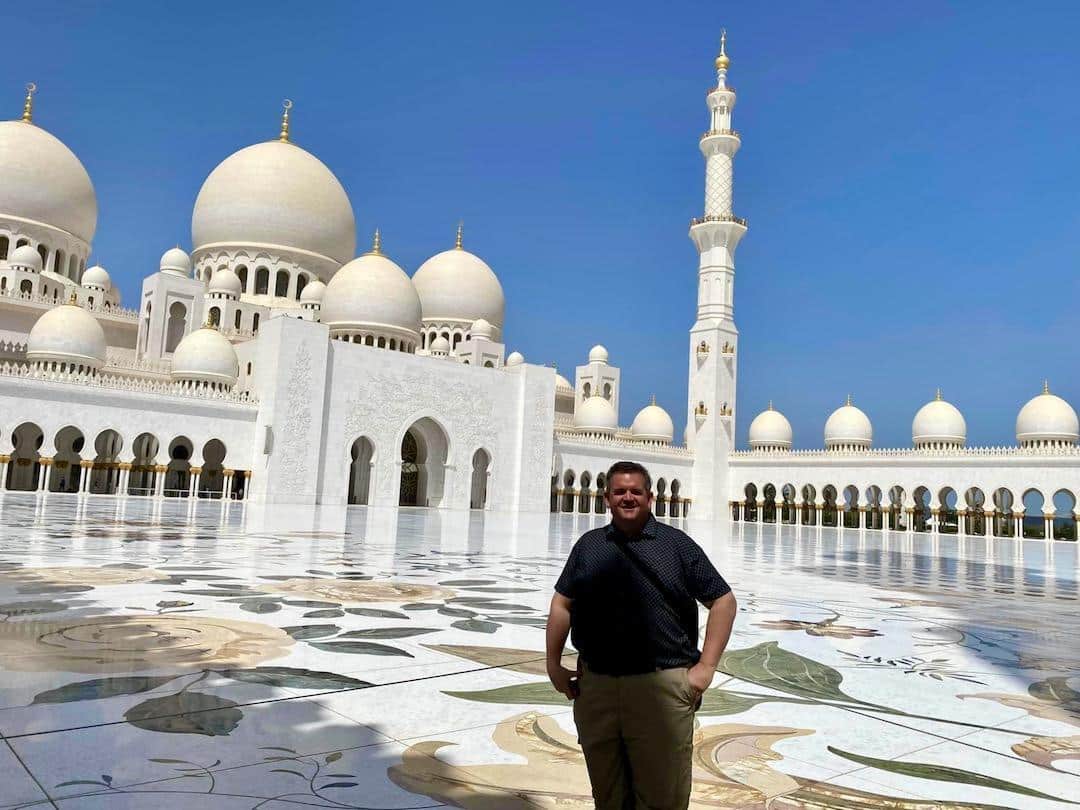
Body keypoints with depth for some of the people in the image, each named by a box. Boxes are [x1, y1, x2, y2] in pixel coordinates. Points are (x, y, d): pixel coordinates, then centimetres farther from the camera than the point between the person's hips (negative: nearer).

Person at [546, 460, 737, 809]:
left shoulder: (676, 544, 1)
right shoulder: (589, 545, 9)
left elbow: (723, 601, 1)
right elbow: (562, 603, 14)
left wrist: (705, 667, -5)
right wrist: (554, 664, 8)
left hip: (662, 686, -3)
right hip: (594, 685, 3)